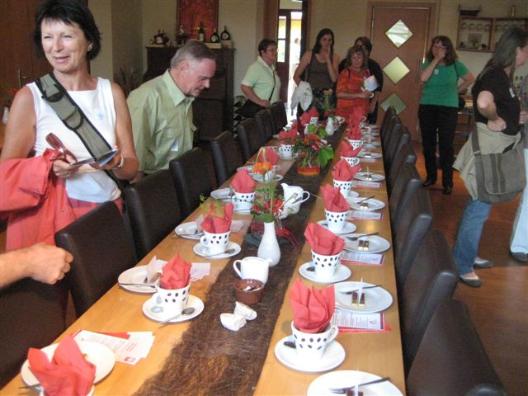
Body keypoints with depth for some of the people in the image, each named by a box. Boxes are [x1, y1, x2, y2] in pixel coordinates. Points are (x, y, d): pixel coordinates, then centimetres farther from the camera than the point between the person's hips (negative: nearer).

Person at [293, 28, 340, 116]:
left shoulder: (334, 57, 10)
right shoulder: (309, 55, 6)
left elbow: (334, 79, -5)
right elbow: (296, 76, 6)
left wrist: (327, 59, -3)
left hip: (327, 98, 1)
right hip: (310, 96, -1)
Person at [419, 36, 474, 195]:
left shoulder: (455, 64, 1)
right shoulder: (427, 63, 5)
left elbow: (471, 79, 9)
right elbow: (423, 78, -14)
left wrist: (457, 90, 3)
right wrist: (435, 60, -11)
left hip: (448, 109, -3)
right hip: (427, 107, 3)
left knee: (446, 146, -5)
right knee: (428, 144, 10)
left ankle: (448, 182, 1)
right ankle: (431, 176, 25)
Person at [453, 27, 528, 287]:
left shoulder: (501, 75, 12)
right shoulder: (496, 76, -19)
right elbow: (483, 102, -41)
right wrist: (495, 120, -23)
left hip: (495, 151, 10)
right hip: (489, 151, -10)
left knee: (478, 207, 19)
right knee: (480, 209, -3)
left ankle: (464, 255, 33)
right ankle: (462, 266, 9)